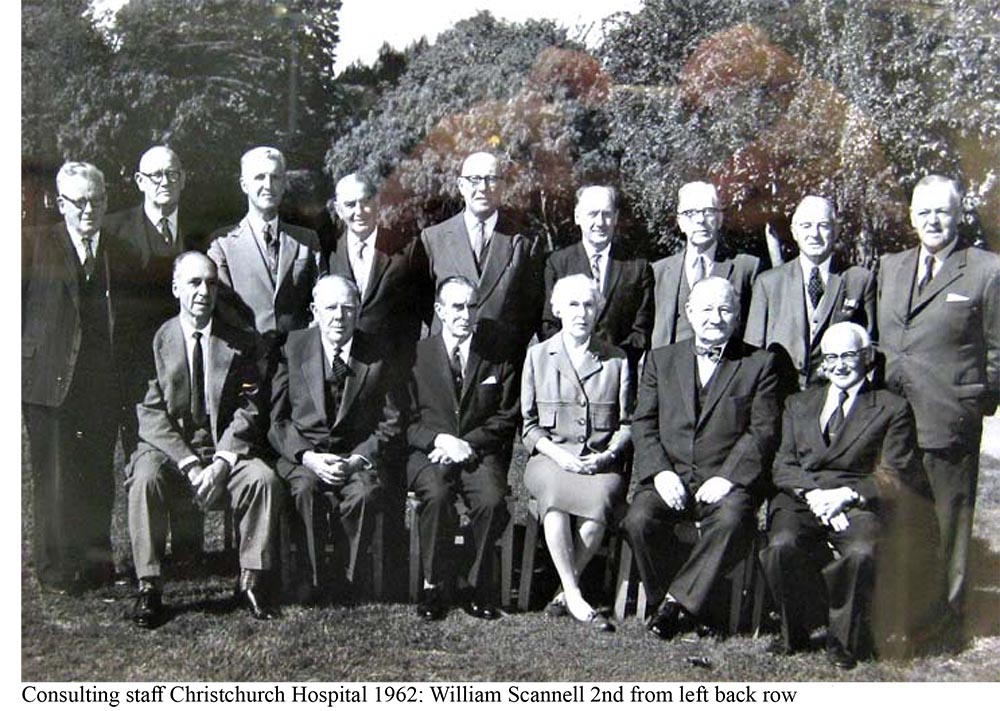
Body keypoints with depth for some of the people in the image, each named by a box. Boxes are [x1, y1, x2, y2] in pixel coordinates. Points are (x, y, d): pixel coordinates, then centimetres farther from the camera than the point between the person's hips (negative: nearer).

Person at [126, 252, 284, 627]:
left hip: (225, 447, 1)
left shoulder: (240, 342, 7)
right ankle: (149, 587, -21)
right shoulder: (156, 339, 2)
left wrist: (221, 462, -16)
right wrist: (189, 464, -17)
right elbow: (151, 413, -5)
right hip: (168, 448, -1)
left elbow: (247, 409, 0)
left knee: (264, 479, -27)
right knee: (145, 480, -32)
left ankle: (252, 581, -14)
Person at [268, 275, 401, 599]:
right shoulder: (292, 347, 3)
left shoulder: (375, 357, 4)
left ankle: (353, 579, -10)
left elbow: (389, 425, 4)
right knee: (305, 487, -32)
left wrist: (358, 459, -13)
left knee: (364, 493, -30)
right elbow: (276, 418, 0)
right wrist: (308, 457, -15)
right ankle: (310, 578, -15)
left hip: (356, 456, 0)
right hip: (301, 454, 0)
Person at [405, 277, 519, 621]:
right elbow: (406, 421, 5)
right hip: (429, 453, -1)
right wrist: (440, 440, -14)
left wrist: (467, 443, -8)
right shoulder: (416, 356, 9)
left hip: (479, 453, 1)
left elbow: (507, 417, 7)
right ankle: (432, 585, -15)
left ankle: (475, 583, -10)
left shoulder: (498, 357, 12)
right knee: (436, 495, -33)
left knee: (492, 500, -30)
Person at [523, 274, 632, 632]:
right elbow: (529, 424, 9)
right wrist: (558, 455, -8)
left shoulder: (617, 360, 14)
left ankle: (567, 590, -21)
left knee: (601, 495, -35)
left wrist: (607, 455, -7)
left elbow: (627, 424, 12)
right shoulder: (538, 355, 12)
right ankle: (574, 596, -31)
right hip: (549, 459, 0)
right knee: (554, 491, -36)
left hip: (602, 462, 0)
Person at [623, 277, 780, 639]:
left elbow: (763, 431, 1)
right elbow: (643, 423, 8)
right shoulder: (661, 359, 17)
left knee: (730, 522, -34)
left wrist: (727, 477, -13)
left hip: (726, 480, -2)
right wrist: (660, 472, -9)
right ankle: (661, 597, -7)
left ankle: (679, 601, -20)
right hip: (670, 477, 2)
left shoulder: (760, 364, 10)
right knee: (639, 519, -28)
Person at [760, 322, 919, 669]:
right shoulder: (799, 404, 23)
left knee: (862, 552, -34)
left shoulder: (892, 409, 13)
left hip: (858, 504, -2)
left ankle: (844, 639, -9)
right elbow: (783, 465, 13)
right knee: (782, 545, -30)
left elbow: (895, 475, 4)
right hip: (800, 498, 2)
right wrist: (813, 493, -8)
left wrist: (847, 494, -12)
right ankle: (793, 633, -6)